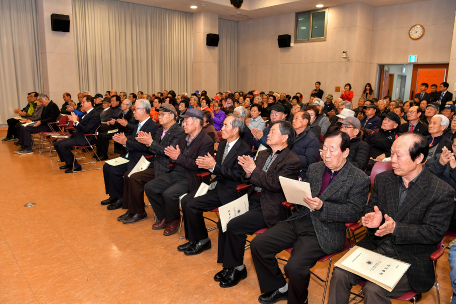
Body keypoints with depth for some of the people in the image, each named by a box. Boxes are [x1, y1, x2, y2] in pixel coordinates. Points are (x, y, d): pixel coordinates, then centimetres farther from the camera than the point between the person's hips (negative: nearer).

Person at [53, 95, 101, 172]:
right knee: (56, 144, 6)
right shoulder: (85, 114, 16)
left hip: (85, 139, -10)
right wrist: (74, 120, 2)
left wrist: (76, 121, -18)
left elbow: (86, 130, -22)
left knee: (62, 146, -20)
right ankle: (68, 163, 15)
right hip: (78, 136, 10)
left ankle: (75, 166, -8)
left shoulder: (95, 115, -14)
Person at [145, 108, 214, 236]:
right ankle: (164, 217, 16)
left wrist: (179, 157, -23)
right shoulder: (184, 137, 13)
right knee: (149, 187, -1)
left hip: (190, 178, -8)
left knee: (168, 194, -28)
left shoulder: (206, 141, -14)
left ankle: (173, 220, 4)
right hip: (175, 173, 9)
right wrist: (173, 155, -5)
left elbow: (198, 165, -22)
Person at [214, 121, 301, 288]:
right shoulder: (263, 154, 14)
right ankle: (228, 264, 11)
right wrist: (248, 173, -8)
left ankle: (237, 268, 2)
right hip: (253, 200, 8)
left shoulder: (292, 161, -10)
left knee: (234, 226, -21)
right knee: (223, 221, -6)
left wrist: (254, 170, -21)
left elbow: (276, 184, -21)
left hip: (270, 209, -8)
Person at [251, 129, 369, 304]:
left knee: (295, 267, -26)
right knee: (258, 244, -5)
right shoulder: (314, 168, 13)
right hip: (299, 220, 6)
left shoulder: (359, 179, -4)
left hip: (324, 232, -6)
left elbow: (354, 212, -10)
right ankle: (279, 288, 17)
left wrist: (321, 206, -22)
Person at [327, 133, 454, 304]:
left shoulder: (442, 192, -8)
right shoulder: (383, 179, 7)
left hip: (409, 258, -4)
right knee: (340, 274, -17)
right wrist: (372, 219, -12)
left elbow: (435, 232, -11)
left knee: (374, 289, -25)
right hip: (375, 245, 4)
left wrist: (395, 228, -24)